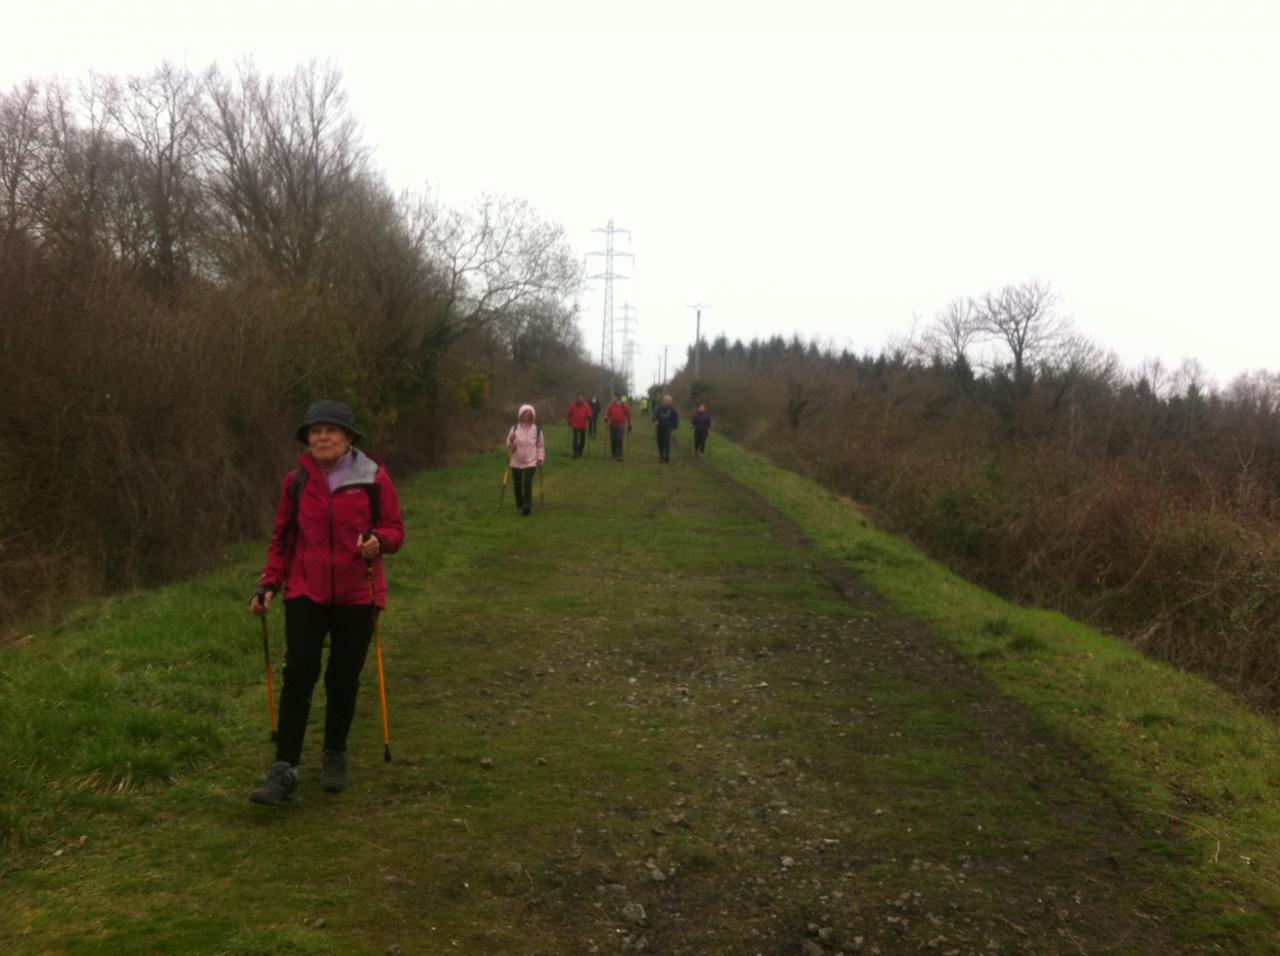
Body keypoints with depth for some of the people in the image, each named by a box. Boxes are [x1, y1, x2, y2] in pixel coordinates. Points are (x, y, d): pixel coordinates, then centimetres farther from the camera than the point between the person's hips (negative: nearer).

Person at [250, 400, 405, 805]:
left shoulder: (374, 478, -4)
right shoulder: (296, 481, 3)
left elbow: (395, 529, 0)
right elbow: (282, 539, 10)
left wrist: (378, 541, -23)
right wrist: (269, 584, 0)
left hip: (356, 595, -1)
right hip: (306, 593, 1)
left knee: (344, 680, 8)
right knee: (298, 675, -7)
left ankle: (335, 757, 28)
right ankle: (285, 770, -6)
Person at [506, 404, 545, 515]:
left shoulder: (537, 429, 0)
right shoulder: (515, 428, -1)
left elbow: (540, 445, 9)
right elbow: (510, 447, -1)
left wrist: (540, 458, -1)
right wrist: (511, 441, -22)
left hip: (531, 461, -2)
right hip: (516, 462, 2)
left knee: (527, 483, -19)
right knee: (517, 485, 8)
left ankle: (527, 505, -19)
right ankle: (520, 505, 26)